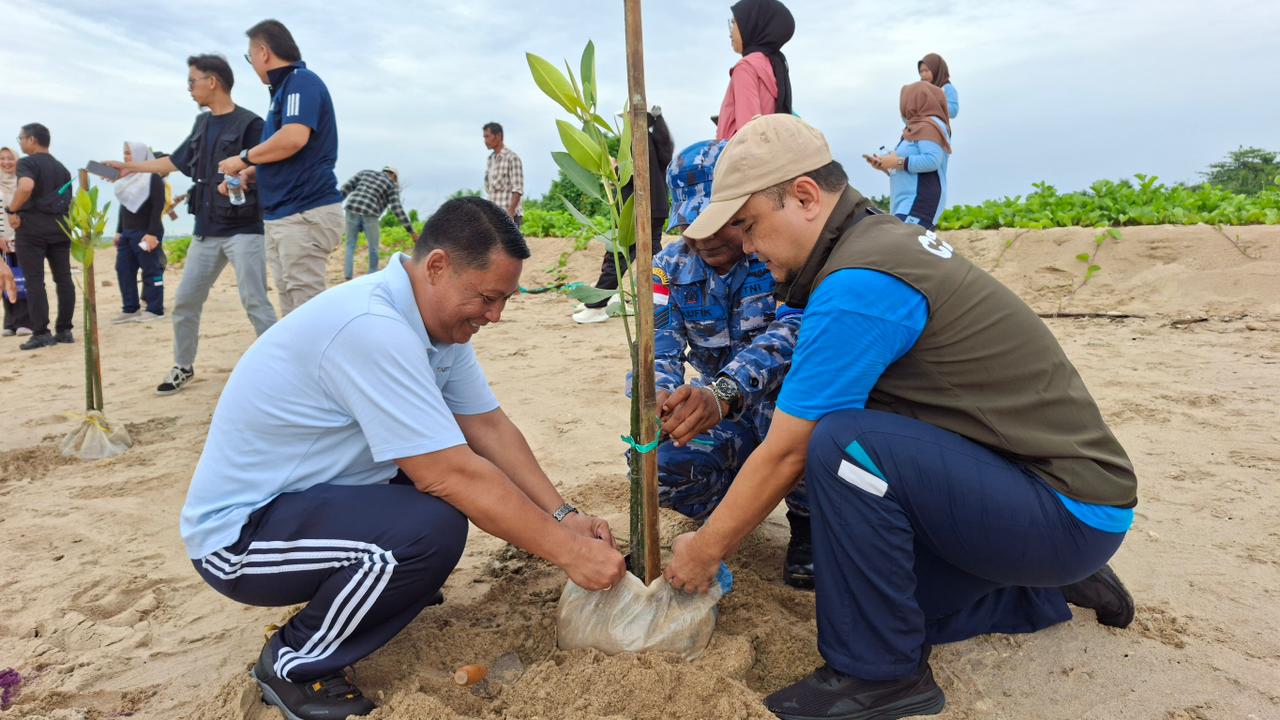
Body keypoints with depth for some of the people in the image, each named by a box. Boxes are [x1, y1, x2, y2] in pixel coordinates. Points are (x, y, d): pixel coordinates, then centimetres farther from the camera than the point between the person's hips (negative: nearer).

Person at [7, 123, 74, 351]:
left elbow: (26, 187, -25)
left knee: (34, 281, -4)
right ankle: (64, 330, 8)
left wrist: (11, 210, -13)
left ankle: (41, 333, -5)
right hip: (59, 227, 6)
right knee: (64, 279, 6)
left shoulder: (28, 163, -5)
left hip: (32, 228, -6)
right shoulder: (61, 168, 17)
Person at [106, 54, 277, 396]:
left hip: (244, 229, -8)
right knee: (185, 302, 11)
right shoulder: (202, 123, 16)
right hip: (206, 231, 8)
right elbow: (176, 161, 27)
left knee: (255, 302, -13)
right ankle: (183, 367, 25)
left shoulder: (249, 123, -8)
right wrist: (130, 167, 30)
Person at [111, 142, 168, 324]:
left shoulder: (153, 177, -8)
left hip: (146, 233, -9)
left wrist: (152, 233, -21)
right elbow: (124, 206, 21)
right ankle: (130, 309, 11)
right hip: (128, 232, 9)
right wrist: (119, 231, 18)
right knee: (123, 269, 6)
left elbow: (158, 207, -15)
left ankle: (155, 310, 2)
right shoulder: (127, 178, 17)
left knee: (151, 271, -4)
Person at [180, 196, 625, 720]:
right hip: (239, 532, -8)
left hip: (307, 495, 9)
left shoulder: (438, 319, -3)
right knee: (433, 528, -30)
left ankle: (387, 583, 18)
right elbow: (451, 476, -32)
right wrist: (568, 552, -25)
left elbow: (489, 427, 0)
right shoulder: (370, 328, -31)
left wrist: (562, 516, -9)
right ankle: (294, 666, -5)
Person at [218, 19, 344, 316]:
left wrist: (244, 158, -10)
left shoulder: (302, 81, -8)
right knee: (292, 308, 12)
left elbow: (294, 138, -24)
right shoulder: (283, 88, 20)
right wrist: (249, 174, 12)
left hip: (306, 214, -10)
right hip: (282, 215, 10)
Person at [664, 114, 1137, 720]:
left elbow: (786, 454, -18)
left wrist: (705, 551, -3)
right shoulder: (885, 236, 6)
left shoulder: (858, 288, -25)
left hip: (1067, 513, -10)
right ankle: (1053, 589, 29)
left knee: (843, 446, -29)